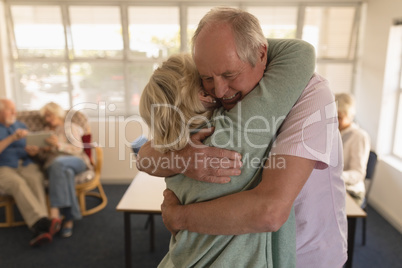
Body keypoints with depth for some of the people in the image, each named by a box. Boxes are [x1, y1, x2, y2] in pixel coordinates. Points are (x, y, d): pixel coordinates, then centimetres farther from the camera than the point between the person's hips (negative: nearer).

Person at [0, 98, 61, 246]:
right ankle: (41, 221, -52)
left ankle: (39, 229, -49)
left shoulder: (20, 125, 20)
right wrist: (12, 138, -18)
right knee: (17, 183, -37)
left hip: (25, 165, 3)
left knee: (36, 178, -33)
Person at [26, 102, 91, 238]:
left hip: (76, 161, -2)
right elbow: (44, 157, 24)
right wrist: (37, 153, 0)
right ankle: (69, 219, -44)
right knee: (66, 172, -38)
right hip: (52, 165, 2)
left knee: (57, 163, -40)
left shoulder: (70, 127, 15)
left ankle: (55, 210, -45)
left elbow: (78, 149, 0)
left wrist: (58, 145, -16)